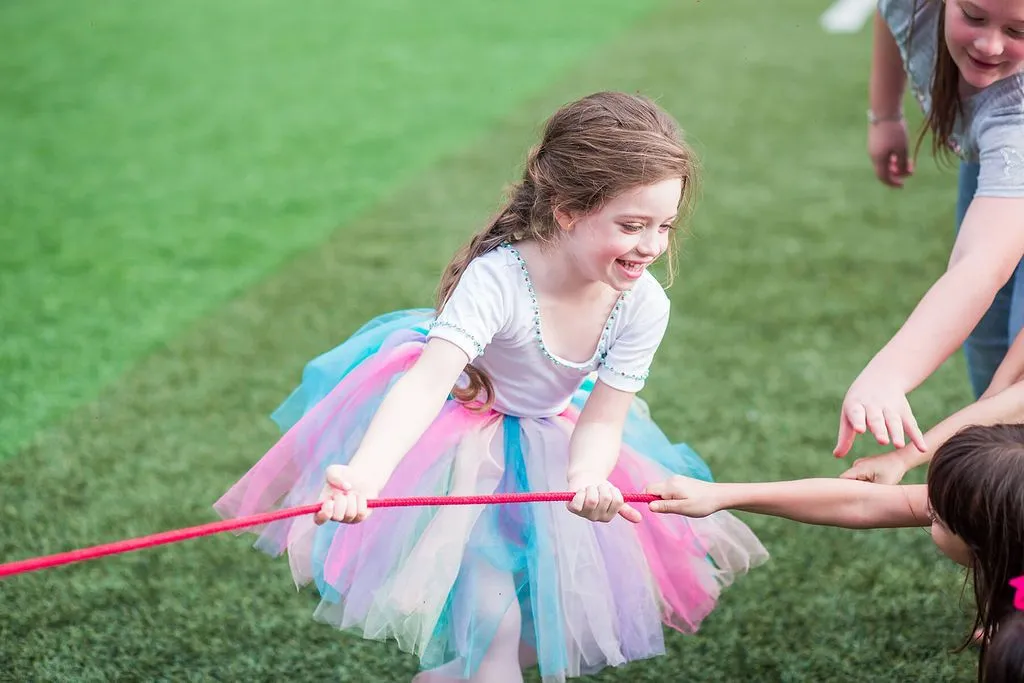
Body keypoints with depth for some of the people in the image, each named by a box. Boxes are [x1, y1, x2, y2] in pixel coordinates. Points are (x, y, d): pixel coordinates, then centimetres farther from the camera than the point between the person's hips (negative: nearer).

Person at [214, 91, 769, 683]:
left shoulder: (644, 305, -25)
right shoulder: (497, 279, -38)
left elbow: (601, 420, -22)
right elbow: (428, 381, -49)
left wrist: (586, 479, -46)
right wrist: (363, 476, -66)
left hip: (551, 432, 5)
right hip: (462, 421, -5)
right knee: (489, 611, -8)